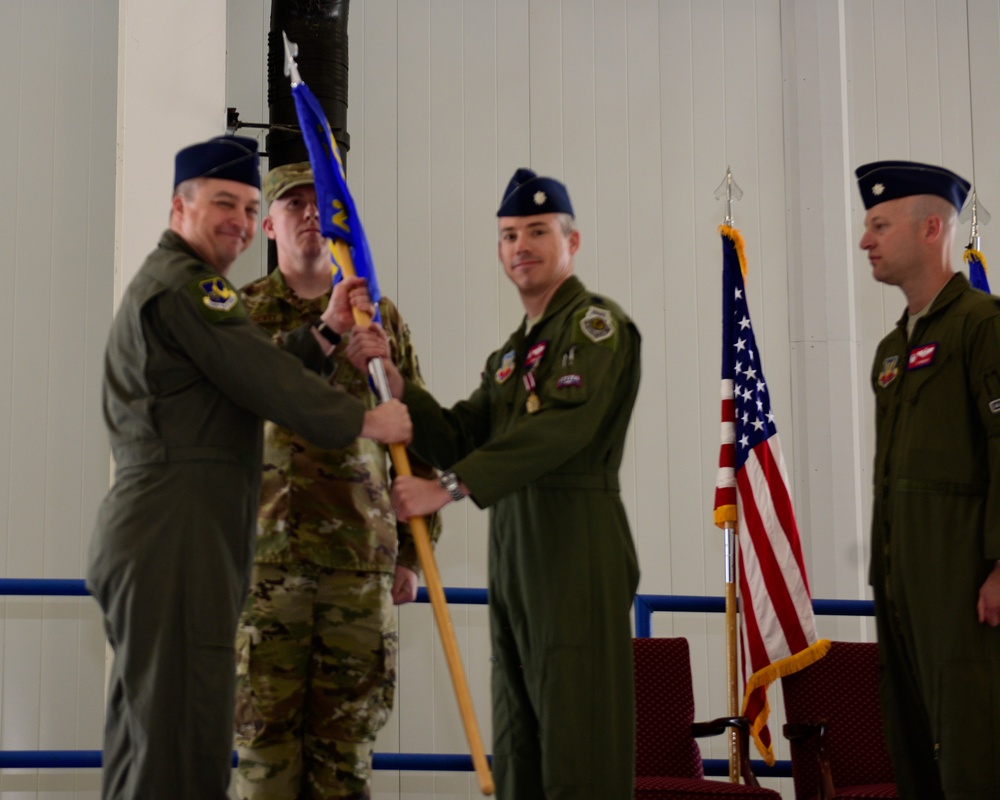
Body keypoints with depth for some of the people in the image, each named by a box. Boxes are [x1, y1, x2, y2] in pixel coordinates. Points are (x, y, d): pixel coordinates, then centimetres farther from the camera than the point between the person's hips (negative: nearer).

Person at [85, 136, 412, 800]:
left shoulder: (169, 280, 25)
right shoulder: (183, 284, -10)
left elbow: (253, 370, 20)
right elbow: (261, 379, -15)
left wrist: (325, 331, 11)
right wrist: (365, 421, -7)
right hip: (174, 544, -11)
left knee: (146, 733, 14)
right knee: (183, 743, -12)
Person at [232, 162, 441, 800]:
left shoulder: (380, 316, 11)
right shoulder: (240, 312, 8)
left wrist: (413, 551, 9)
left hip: (360, 554, 1)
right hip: (263, 550, -1)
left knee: (347, 729, 4)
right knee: (266, 726, 1)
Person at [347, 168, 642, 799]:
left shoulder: (597, 321, -4)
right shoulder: (511, 353, 23)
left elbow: (562, 426, -19)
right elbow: (457, 442, 15)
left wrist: (447, 488, -21)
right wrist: (392, 381, 1)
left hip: (576, 550, -9)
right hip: (514, 555, 9)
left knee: (578, 748, -10)